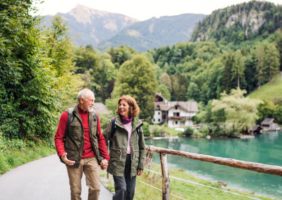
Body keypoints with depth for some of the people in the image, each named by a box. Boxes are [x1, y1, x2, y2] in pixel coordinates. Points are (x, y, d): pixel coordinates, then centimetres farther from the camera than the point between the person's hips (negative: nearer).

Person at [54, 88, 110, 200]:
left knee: (95, 188, -2)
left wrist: (105, 157, 8)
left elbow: (100, 139, 13)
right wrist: (62, 154, -17)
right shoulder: (67, 115, -4)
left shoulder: (95, 116, 9)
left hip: (92, 159, 3)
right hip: (74, 160, -3)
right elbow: (58, 137, -2)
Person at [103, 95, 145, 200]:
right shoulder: (114, 123, -1)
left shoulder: (137, 124, 7)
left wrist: (141, 165, 8)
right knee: (121, 189, -11)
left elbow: (141, 147, 10)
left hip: (132, 162, 3)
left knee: (130, 191, 8)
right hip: (118, 161, -3)